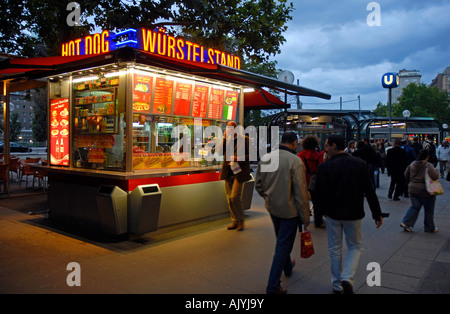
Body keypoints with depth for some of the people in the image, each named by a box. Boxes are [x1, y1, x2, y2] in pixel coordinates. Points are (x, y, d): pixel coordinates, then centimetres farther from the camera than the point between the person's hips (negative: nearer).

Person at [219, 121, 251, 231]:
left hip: (238, 172, -6)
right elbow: (220, 152, 0)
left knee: (235, 197, -12)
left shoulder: (244, 139, -3)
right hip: (228, 172, 6)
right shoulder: (227, 139, 11)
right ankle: (235, 221, 22)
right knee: (229, 198, 9)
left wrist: (238, 158, -17)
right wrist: (224, 138, -8)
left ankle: (241, 220, 7)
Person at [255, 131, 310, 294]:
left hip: (272, 208, 6)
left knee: (281, 241, 27)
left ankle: (288, 266, 51)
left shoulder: (265, 158, -2)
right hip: (289, 210, -6)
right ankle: (273, 285, 10)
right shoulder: (295, 161, -19)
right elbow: (300, 192, -18)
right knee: (283, 245, 5)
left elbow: (258, 184, 5)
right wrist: (305, 217, -9)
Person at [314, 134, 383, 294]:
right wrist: (377, 214, 3)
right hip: (353, 214, 1)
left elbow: (320, 192, -12)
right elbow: (370, 191, -5)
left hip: (332, 214, -1)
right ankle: (347, 278, 0)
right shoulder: (360, 164, -6)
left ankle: (337, 284, 24)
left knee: (335, 249, 15)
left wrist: (323, 209, 7)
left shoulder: (324, 166, -13)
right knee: (354, 246, 19)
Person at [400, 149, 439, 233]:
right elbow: (434, 176, -23)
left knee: (414, 207, 14)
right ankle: (429, 228, 21)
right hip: (425, 190, -5)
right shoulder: (428, 165, -16)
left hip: (413, 189, 5)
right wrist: (436, 171, -3)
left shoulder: (412, 164, 3)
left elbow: (406, 174, 11)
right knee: (429, 210, 10)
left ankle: (406, 223, 1)